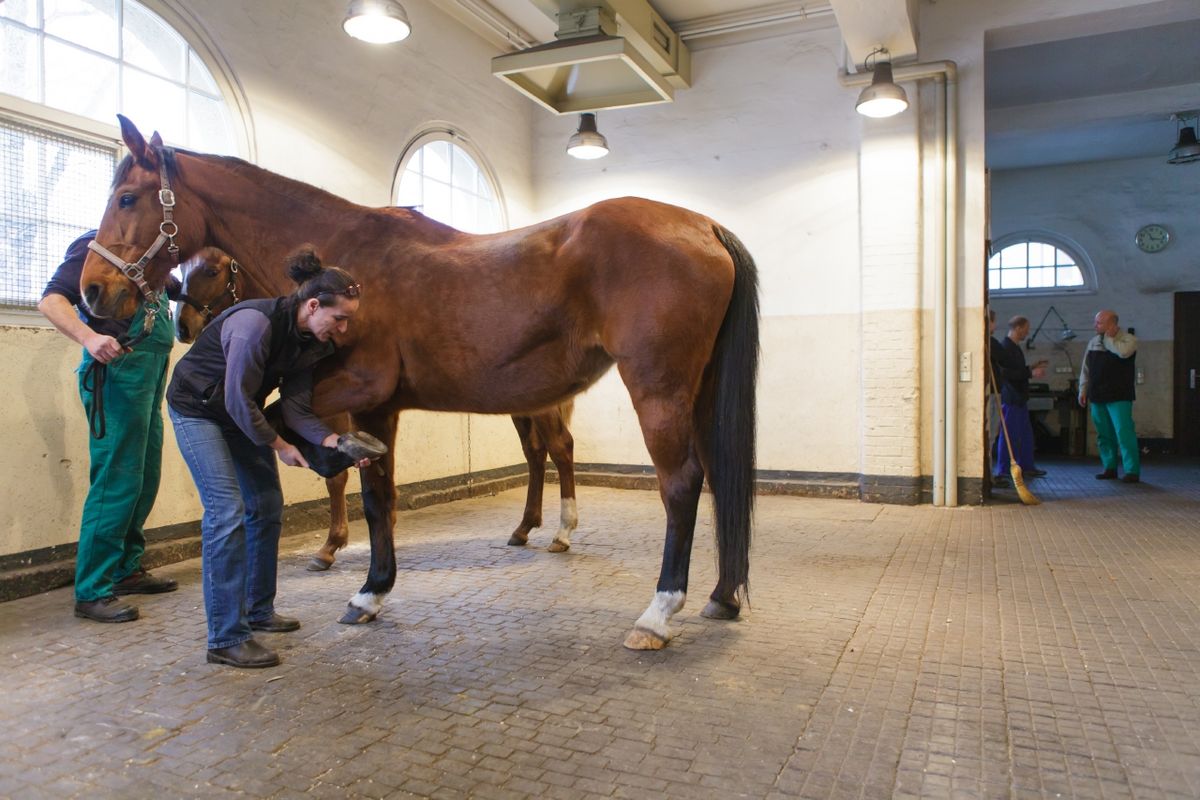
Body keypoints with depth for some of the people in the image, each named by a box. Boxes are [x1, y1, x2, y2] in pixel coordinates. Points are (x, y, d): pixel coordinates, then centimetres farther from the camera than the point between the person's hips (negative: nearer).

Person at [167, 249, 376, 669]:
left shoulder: (312, 342, -9)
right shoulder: (256, 323, -33)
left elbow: (296, 406, -9)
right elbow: (239, 400, -28)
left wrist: (333, 442, -24)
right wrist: (278, 445, -18)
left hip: (241, 412, 8)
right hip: (197, 409, -8)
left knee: (268, 506, 9)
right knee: (227, 511, -15)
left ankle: (258, 611, 25)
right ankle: (226, 639, -9)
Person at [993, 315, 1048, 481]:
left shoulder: (1014, 347, 16)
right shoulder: (1005, 348, -15)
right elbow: (1005, 373, -23)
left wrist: (1032, 368, 20)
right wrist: (1031, 373, -20)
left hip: (1019, 398, 10)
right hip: (1010, 398, -10)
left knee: (1026, 434, 15)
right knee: (1009, 434, -4)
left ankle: (1026, 467, 23)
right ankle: (1003, 471, 3)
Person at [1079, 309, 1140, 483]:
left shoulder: (1128, 339, -4)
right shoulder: (1094, 342, 12)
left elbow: (1123, 352, -29)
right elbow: (1086, 369, 17)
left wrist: (1107, 339, -13)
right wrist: (1083, 390, 11)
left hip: (1119, 397, -5)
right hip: (1097, 396, 6)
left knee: (1124, 433, -9)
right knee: (1104, 434, 9)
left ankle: (1132, 471, -4)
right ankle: (1110, 468, 18)